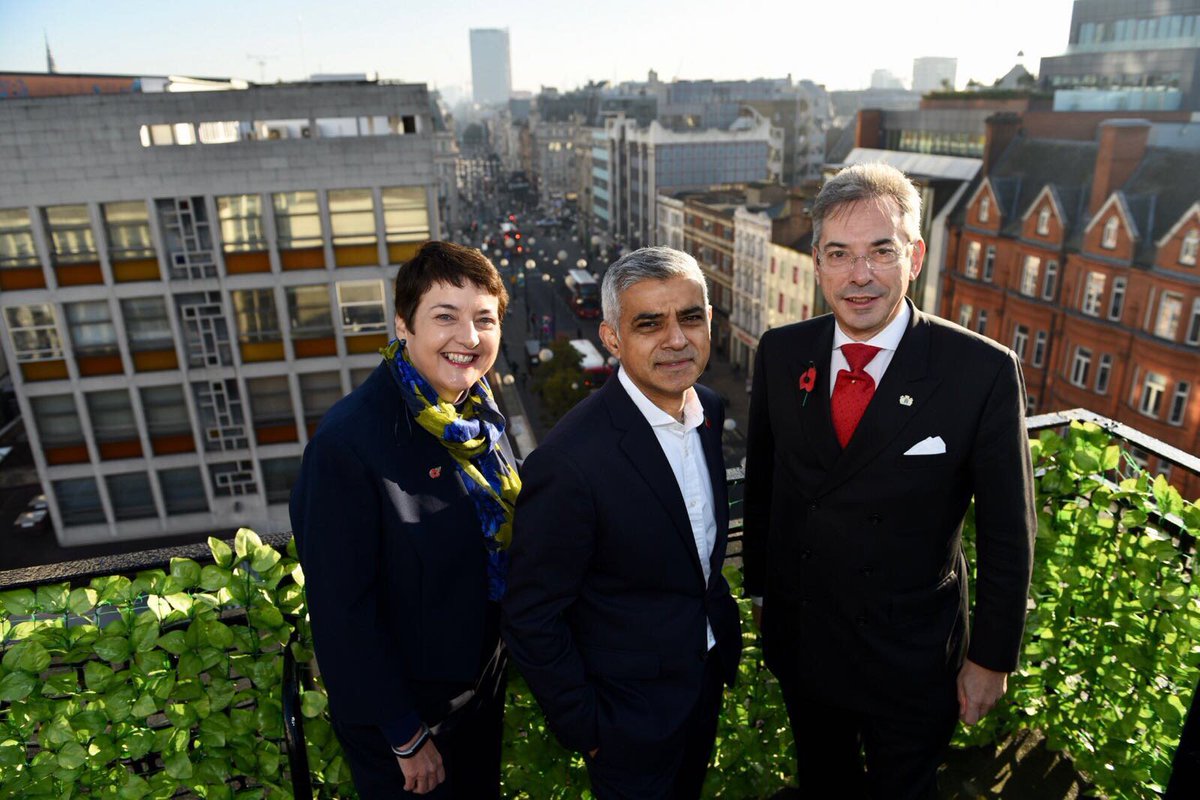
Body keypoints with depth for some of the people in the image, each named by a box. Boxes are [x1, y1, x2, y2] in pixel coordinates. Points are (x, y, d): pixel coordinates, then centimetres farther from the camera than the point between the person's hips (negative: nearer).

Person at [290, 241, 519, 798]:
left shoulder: (477, 411, -8)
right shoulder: (348, 442, -29)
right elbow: (342, 611, -23)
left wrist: (494, 663, 8)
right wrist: (406, 736, -15)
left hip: (483, 686, 6)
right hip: (402, 709, -6)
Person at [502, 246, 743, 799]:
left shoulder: (709, 409, -8)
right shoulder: (568, 463, -33)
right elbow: (531, 619, -22)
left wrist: (722, 629, 12)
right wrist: (584, 728, -13)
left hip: (708, 671, 7)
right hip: (631, 711, -6)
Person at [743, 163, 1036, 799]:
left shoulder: (983, 373, -20)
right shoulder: (780, 353, -9)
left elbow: (1007, 532, -11)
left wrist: (992, 657, -5)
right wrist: (757, 585, 10)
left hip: (911, 660, -3)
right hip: (798, 642, 3)